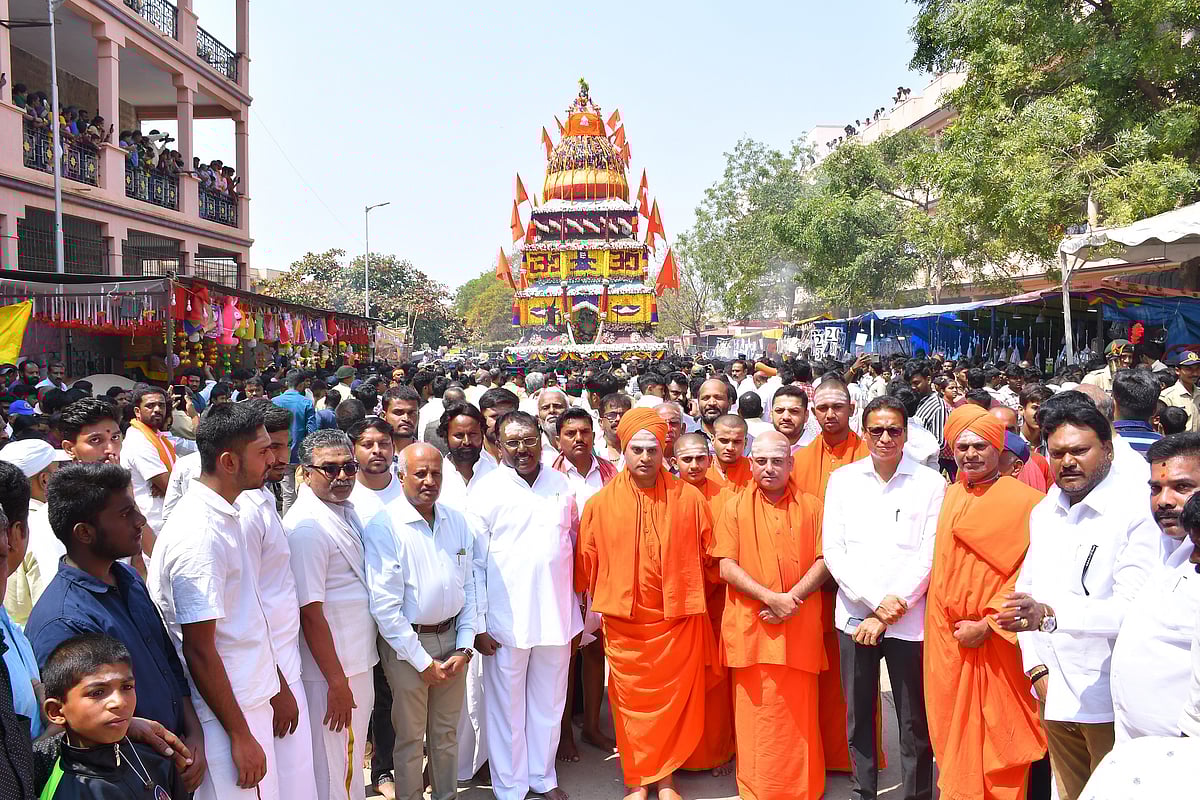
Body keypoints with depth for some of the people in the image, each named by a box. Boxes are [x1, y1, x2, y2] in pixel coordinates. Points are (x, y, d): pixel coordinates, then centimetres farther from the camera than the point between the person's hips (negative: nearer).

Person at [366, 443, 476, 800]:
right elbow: (385, 606, -15)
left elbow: (469, 587, 8)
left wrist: (464, 649, 0)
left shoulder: (456, 521, 4)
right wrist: (423, 661, -12)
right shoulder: (383, 526, -13)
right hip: (407, 643, -4)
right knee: (411, 737, 8)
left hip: (452, 639, 5)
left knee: (446, 732, 17)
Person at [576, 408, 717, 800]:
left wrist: (690, 593, 8)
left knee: (675, 701, 9)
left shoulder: (689, 498, -4)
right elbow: (586, 564, 3)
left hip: (678, 619, 0)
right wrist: (601, 602, 6)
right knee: (630, 702, 9)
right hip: (623, 621, 0)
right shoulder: (600, 503, -3)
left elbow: (709, 556, 5)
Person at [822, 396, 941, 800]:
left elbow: (929, 556, -6)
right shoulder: (843, 479, 4)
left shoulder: (931, 483, -2)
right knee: (858, 717, 12)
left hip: (910, 621, -2)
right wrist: (876, 600, -9)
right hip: (854, 615, 2)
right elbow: (833, 550, 0)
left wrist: (888, 614, -9)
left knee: (915, 722, 6)